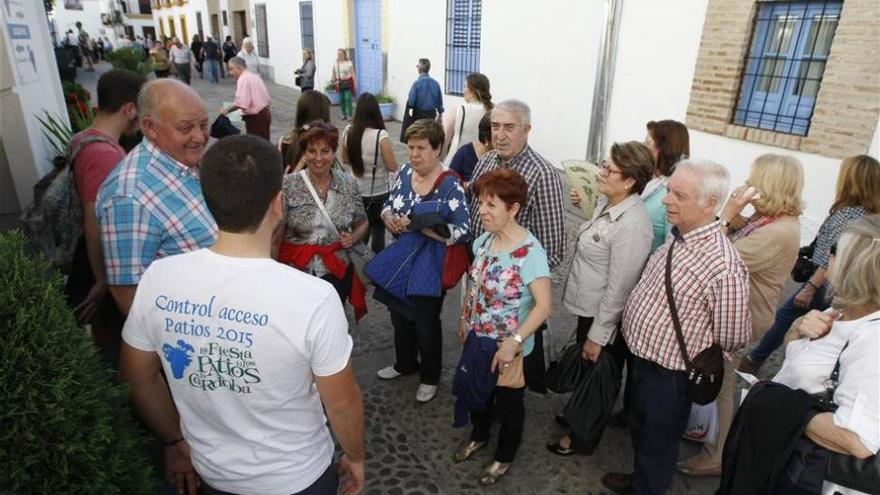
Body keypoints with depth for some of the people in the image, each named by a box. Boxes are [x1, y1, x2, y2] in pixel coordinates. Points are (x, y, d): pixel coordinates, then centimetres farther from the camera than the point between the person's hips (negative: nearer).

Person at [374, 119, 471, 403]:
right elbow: (388, 205, 11)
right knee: (400, 318, 22)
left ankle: (430, 377, 38)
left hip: (429, 271, -6)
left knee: (426, 326, 12)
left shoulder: (450, 185, -19)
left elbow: (462, 233, -25)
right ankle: (405, 364, 49)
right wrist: (388, 217, -12)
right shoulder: (405, 172, -1)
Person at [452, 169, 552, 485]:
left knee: (508, 403, 17)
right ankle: (479, 436, 54)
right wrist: (464, 319, 11)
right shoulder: (483, 241, -4)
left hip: (509, 347, -6)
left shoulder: (530, 252, -27)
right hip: (478, 338, 6)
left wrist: (513, 342, -32)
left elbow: (544, 305, -30)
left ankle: (504, 457, 43)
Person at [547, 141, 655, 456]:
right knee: (581, 370, 26)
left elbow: (618, 288, -26)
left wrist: (598, 336, -19)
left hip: (601, 313, -8)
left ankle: (580, 435, 36)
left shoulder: (632, 225, -29)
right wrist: (583, 205, 4)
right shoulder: (606, 203, -2)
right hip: (586, 305, 8)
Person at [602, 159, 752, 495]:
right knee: (639, 428, 30)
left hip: (667, 376, -8)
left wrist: (691, 352, -2)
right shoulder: (677, 238, -4)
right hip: (639, 358, 8)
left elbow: (732, 340, -18)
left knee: (658, 443, 18)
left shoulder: (724, 267, -29)